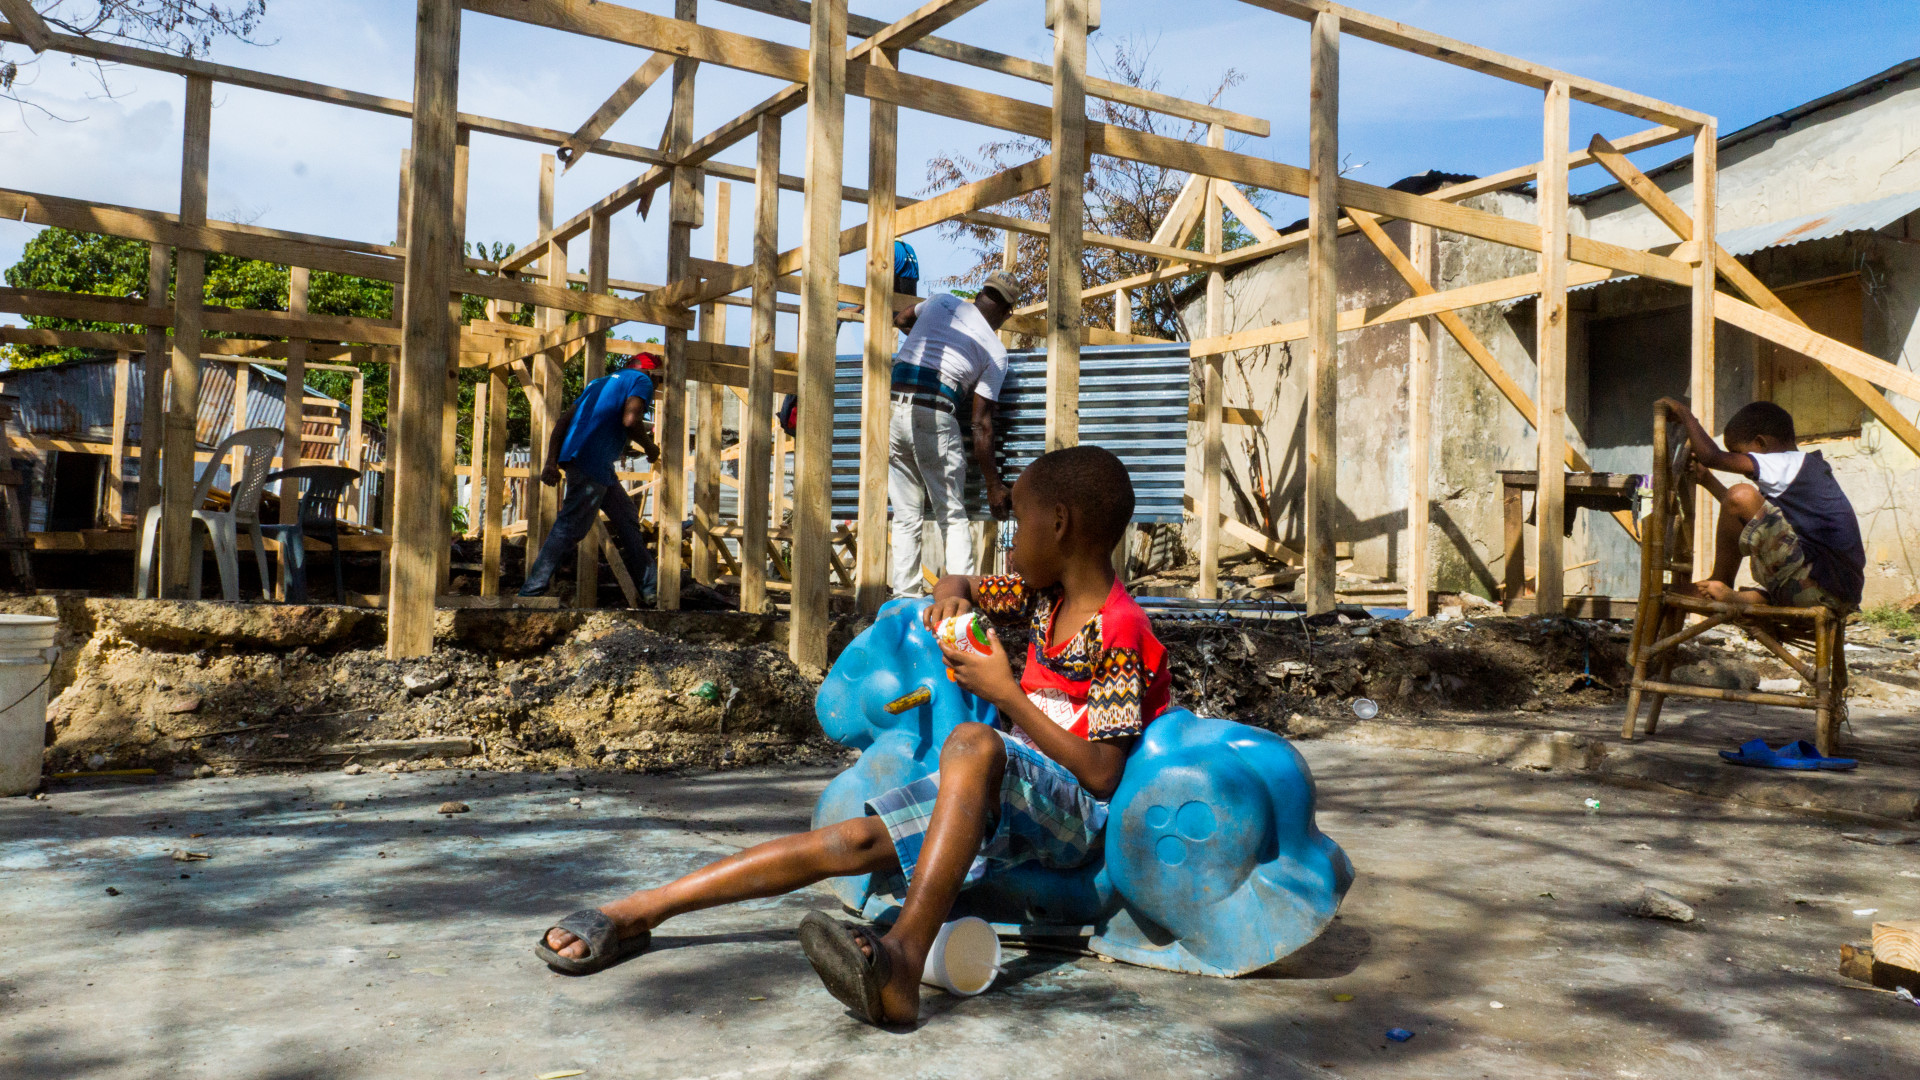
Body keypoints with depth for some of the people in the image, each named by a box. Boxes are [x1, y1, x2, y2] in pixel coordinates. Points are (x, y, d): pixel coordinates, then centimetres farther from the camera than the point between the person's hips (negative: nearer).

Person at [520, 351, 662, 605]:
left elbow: (563, 420, 17)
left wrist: (552, 462, 10)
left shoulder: (602, 381, 27)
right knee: (569, 528, -8)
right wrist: (649, 448, 1)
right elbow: (630, 420, -16)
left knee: (628, 518, 16)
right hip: (592, 463, -9)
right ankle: (530, 593, -9)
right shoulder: (642, 380, 3)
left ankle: (648, 589, 20)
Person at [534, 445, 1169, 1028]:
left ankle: (904, 959, -50)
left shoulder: (1118, 633, -15)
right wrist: (951, 595, 0)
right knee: (855, 841, -10)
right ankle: (638, 912, -9)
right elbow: (959, 588, 26)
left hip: (1077, 809, -7)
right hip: (999, 794, 7)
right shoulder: (1043, 595, 9)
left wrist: (1006, 694, -20)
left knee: (973, 741, -38)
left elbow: (1103, 774, -20)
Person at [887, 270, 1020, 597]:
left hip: (891, 408, 4)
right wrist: (993, 484, 7)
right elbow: (981, 423, 3)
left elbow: (900, 319, 38)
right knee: (953, 517, 6)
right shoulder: (995, 351, 8)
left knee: (906, 517, 10)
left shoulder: (943, 301, 17)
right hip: (934, 418, -4)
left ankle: (905, 594, 6)